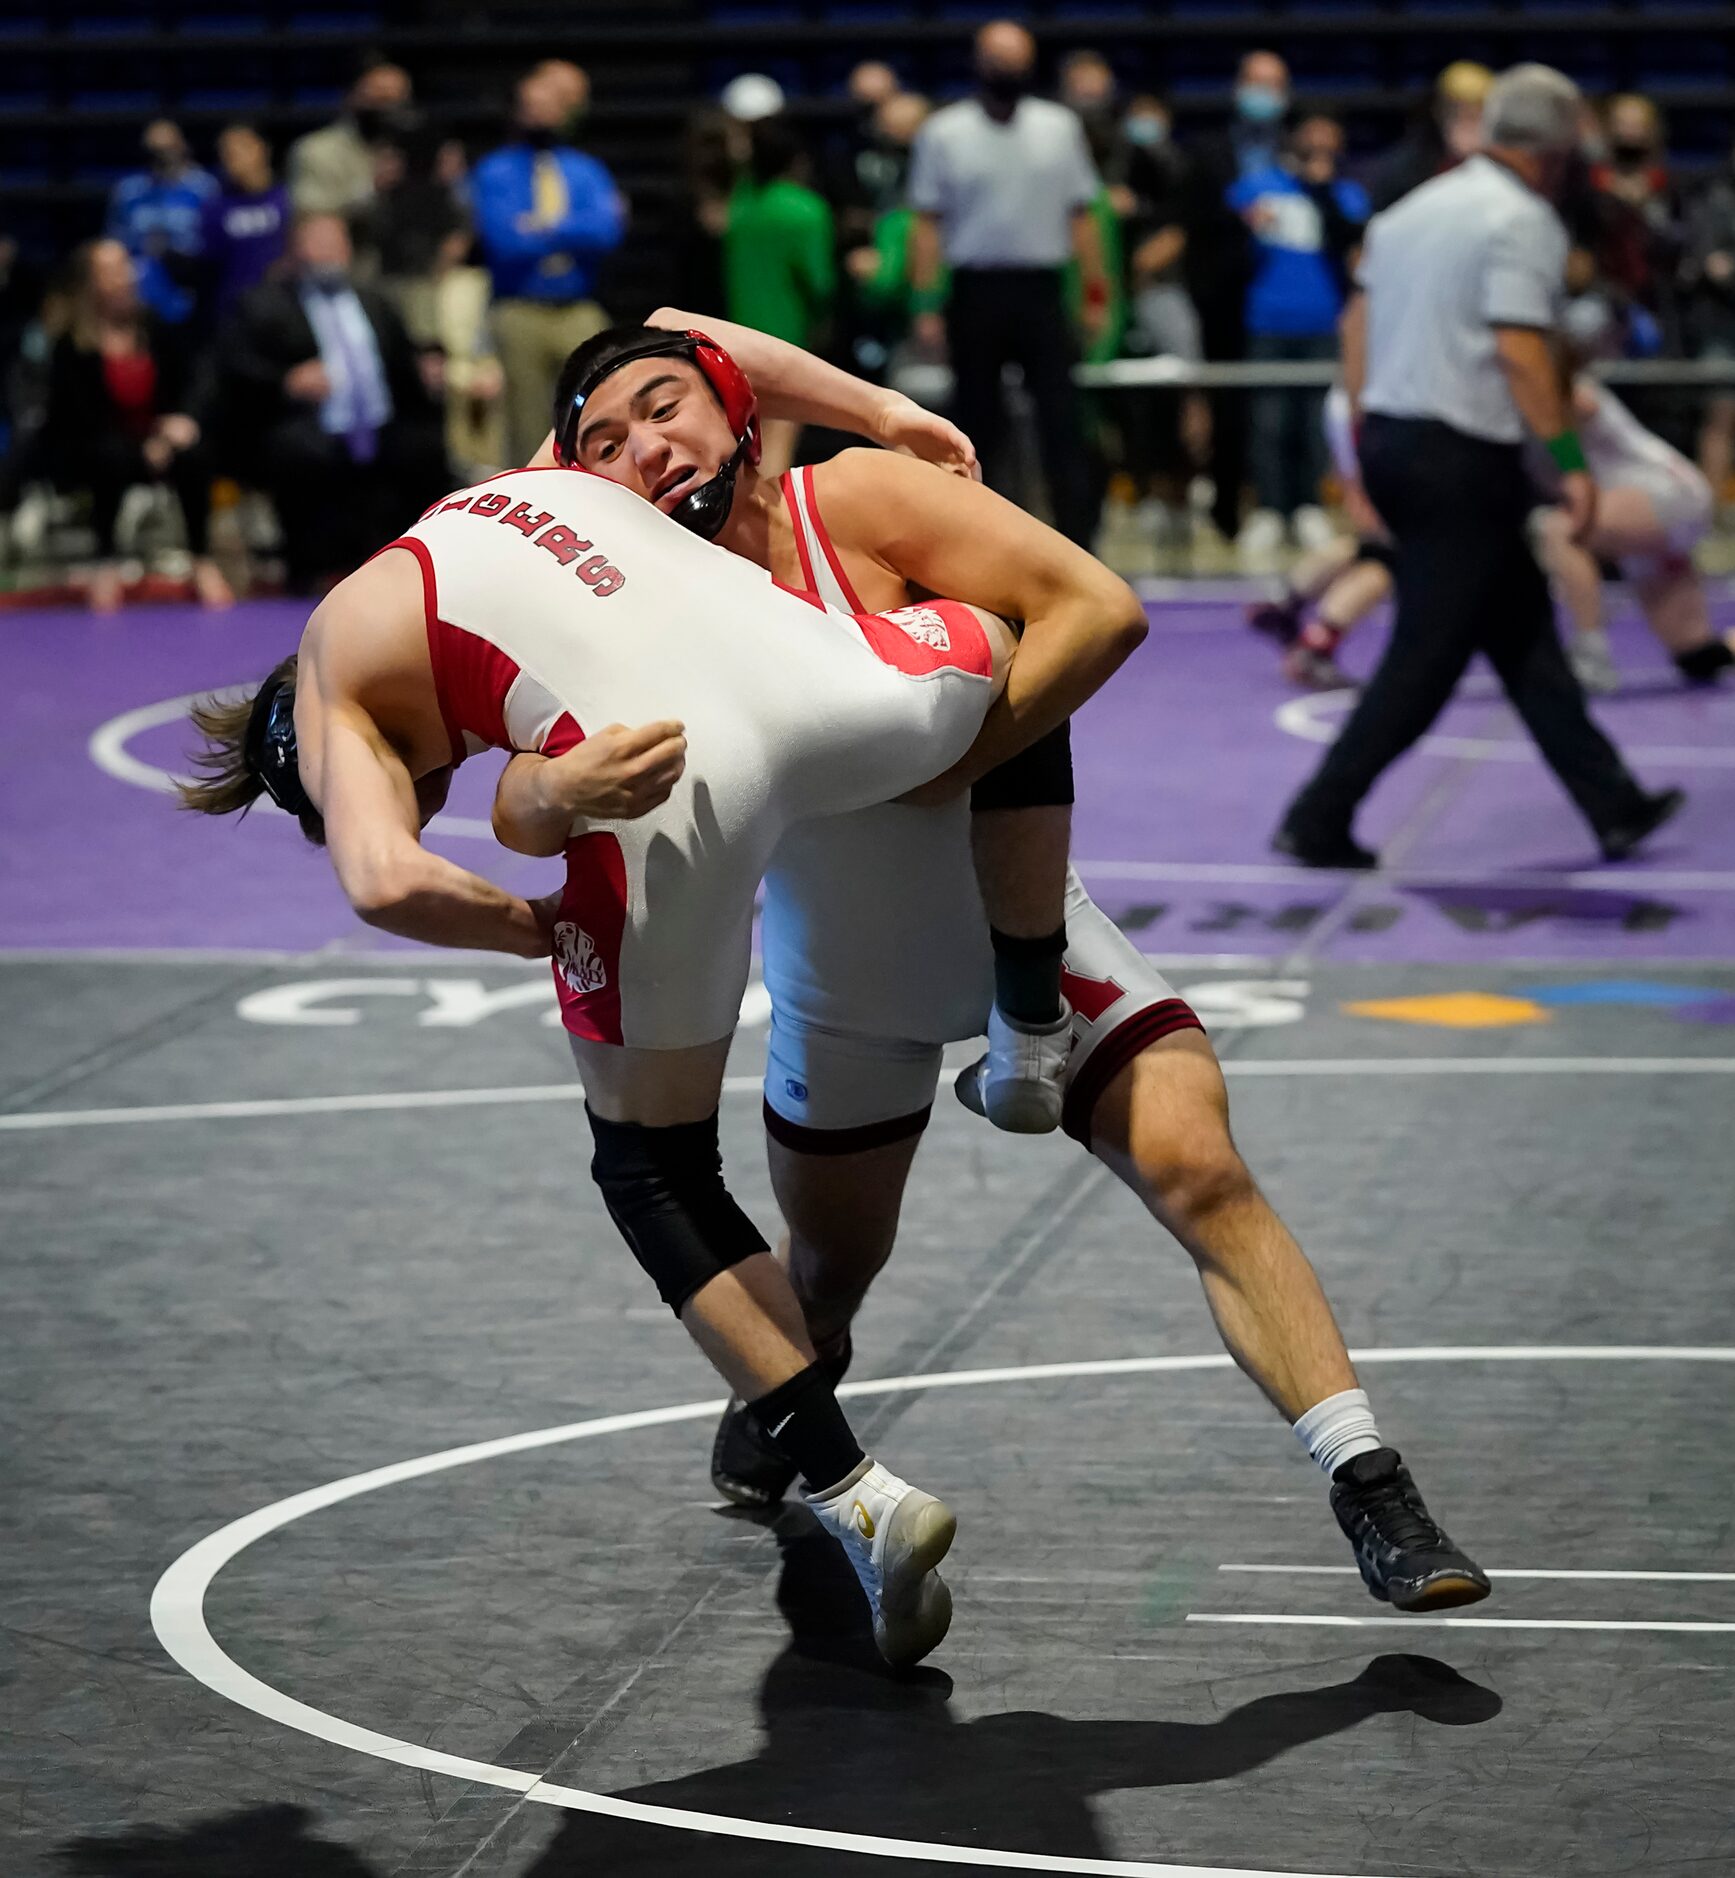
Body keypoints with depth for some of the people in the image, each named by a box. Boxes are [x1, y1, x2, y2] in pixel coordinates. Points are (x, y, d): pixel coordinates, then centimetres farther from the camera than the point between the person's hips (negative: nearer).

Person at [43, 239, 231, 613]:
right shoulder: (72, 348, -9)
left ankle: (203, 560, -18)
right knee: (112, 456, -38)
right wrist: (140, 450, -22)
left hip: (159, 441, 3)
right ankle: (105, 563, -22)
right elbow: (83, 418, -12)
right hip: (88, 452, -3)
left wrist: (184, 418, -26)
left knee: (194, 453, -30)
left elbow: (191, 384, -2)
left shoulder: (159, 332, 2)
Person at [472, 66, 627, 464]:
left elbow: (608, 232, -4)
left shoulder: (587, 170, 14)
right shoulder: (493, 173, 7)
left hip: (580, 311, 2)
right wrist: (574, 230, -5)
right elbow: (505, 240, -10)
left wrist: (544, 227, -9)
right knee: (526, 423, -2)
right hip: (521, 311, -2)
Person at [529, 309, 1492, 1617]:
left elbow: (1098, 604, -25)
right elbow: (520, 806, -28)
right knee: (830, 1270, 20)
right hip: (843, 1002, 2)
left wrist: (951, 754, -33)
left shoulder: (858, 503, -21)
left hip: (1024, 930, -2)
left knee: (1201, 1174, -21)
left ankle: (1371, 1491, -18)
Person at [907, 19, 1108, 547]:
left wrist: (1096, 292, 6)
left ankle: (1077, 538, -7)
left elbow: (1080, 216, 10)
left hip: (1041, 290, 1)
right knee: (979, 422, 5)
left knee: (1062, 422, -5)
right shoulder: (945, 133, 1)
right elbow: (928, 224, 1)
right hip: (975, 291, -1)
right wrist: (926, 306, -5)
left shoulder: (1059, 127, 7)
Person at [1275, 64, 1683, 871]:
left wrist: (1367, 431, 20)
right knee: (1424, 661, -2)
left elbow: (1359, 323, 15)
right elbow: (1520, 350, -21)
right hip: (1464, 462, -9)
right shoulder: (1524, 221, -12)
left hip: (1390, 442, 9)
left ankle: (1613, 805, 21)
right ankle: (1318, 822, -2)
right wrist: (1569, 462, -19)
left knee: (1525, 635, 15)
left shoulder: (1415, 207, 14)